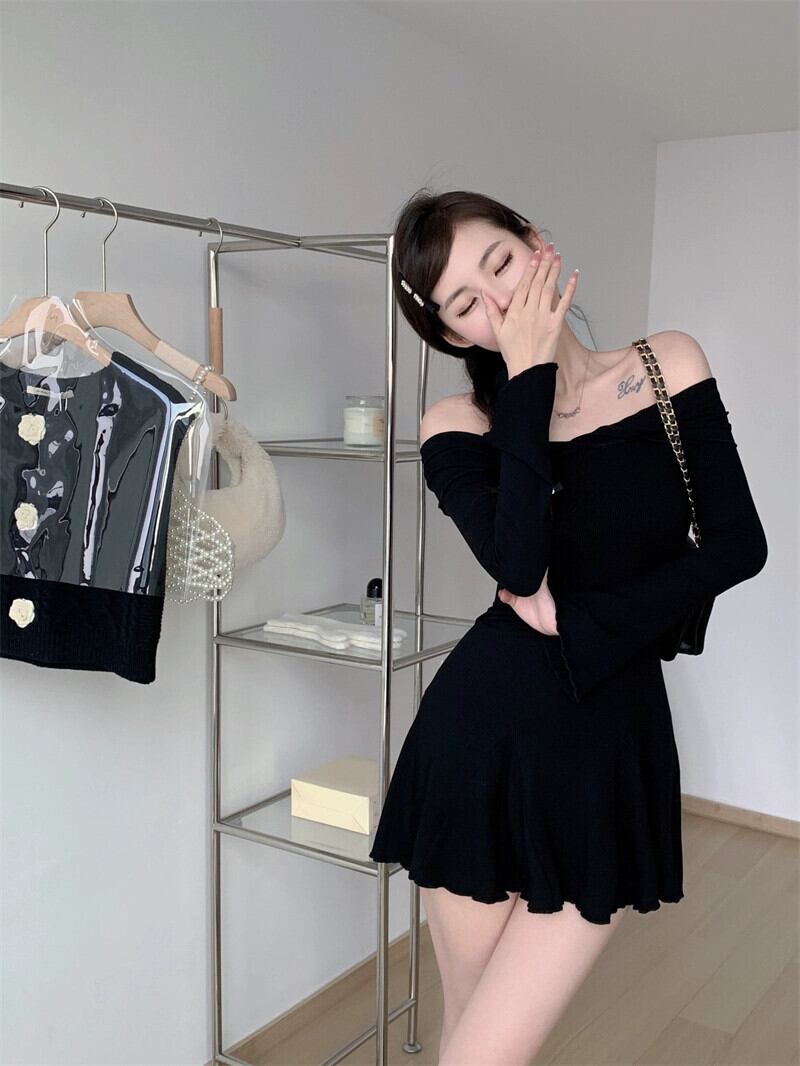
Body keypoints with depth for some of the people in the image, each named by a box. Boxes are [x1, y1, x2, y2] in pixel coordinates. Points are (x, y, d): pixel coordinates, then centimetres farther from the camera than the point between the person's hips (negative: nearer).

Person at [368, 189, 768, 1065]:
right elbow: (518, 562, -19)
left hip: (612, 748, 0)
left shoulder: (668, 365, 3)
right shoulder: (457, 424, 0)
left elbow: (736, 543, -2)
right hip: (480, 737, 1)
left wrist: (576, 625, -8)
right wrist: (529, 375, -12)